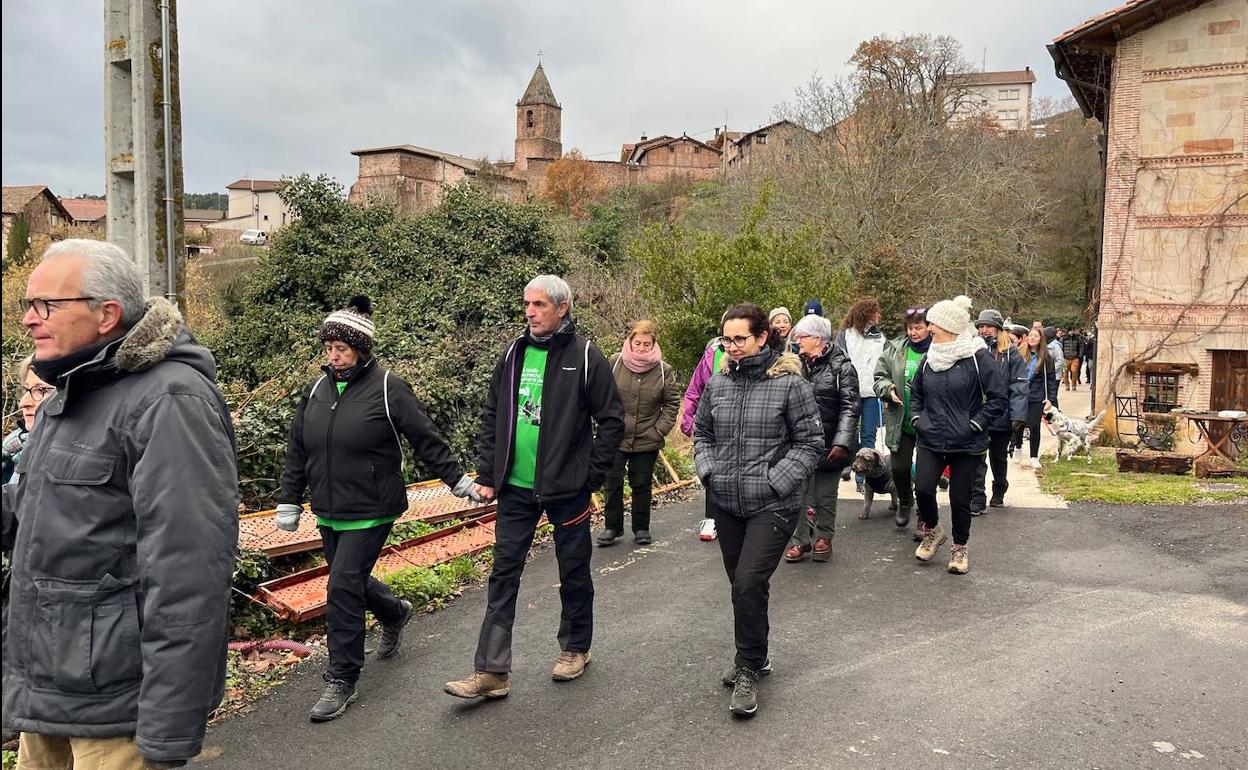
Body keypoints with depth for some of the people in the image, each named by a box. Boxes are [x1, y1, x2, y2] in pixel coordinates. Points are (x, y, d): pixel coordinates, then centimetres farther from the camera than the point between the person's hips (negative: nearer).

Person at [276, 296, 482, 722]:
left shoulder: (388, 389, -10)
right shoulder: (316, 390, 7)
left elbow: (425, 439, -5)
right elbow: (297, 450, 13)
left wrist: (457, 479, -2)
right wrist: (289, 501, 13)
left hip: (370, 513, -6)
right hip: (329, 514, 6)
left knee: (343, 588, -10)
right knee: (351, 581, 18)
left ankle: (341, 681, 3)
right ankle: (395, 613, 49)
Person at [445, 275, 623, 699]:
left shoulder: (585, 357, -8)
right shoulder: (514, 354, 6)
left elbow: (611, 419, -6)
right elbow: (492, 417, 11)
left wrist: (592, 475, -9)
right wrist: (487, 474, 5)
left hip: (566, 488, -4)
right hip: (516, 488, 4)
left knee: (574, 572, 12)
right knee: (503, 573, 4)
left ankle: (575, 649, 32)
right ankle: (491, 671, 10)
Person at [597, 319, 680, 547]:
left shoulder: (664, 370, -5)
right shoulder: (615, 362, -6)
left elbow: (672, 403, 3)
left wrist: (659, 430, -6)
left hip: (647, 441, 0)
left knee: (642, 485, 11)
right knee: (612, 482, 6)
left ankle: (641, 528, 26)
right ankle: (612, 527, 22)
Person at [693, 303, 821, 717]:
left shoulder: (789, 383, -9)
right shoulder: (718, 383, 5)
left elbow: (810, 441, -6)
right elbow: (701, 432, 17)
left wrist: (775, 481, -13)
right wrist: (707, 471, 2)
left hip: (772, 506, -5)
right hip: (725, 503, 5)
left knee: (749, 584, -13)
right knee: (740, 584, 15)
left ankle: (748, 670, 5)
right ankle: (754, 657, 35)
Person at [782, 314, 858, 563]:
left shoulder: (840, 366, -7)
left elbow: (850, 406, -10)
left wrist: (842, 441, -17)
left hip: (829, 444, -3)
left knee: (826, 494, 10)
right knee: (800, 492, 5)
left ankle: (824, 537, 26)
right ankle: (801, 539, 15)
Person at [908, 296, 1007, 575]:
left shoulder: (978, 358, -11)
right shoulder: (930, 358, 6)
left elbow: (999, 399, -8)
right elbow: (915, 391, 22)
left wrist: (975, 424, -12)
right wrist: (916, 418, 9)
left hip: (966, 445, -4)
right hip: (930, 441, 4)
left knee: (960, 498, 4)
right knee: (923, 489, -9)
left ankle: (960, 548, 25)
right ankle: (932, 531, 19)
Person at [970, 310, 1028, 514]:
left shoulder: (1010, 352, -3)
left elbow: (1019, 386, -9)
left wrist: (1018, 415, -16)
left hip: (1002, 417, 0)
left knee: (999, 458, 18)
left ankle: (998, 495, 36)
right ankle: (977, 500, -1)